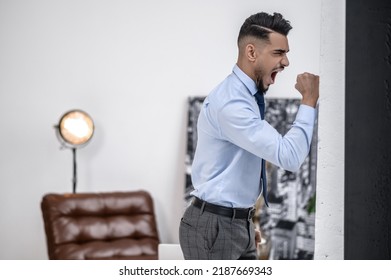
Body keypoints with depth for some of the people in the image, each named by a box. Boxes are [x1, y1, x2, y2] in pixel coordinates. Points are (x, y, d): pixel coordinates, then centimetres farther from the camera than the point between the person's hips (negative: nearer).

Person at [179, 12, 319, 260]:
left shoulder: (246, 97, 10)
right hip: (213, 227, -10)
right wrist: (309, 101, -18)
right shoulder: (231, 103, -22)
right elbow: (289, 156, -27)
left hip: (238, 225, 10)